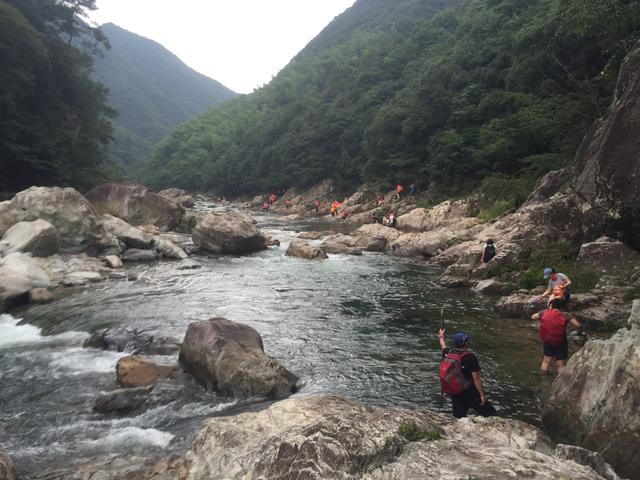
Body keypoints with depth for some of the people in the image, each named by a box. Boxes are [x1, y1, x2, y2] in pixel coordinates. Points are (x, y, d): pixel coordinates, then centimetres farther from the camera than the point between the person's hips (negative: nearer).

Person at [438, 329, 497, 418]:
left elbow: (443, 347, 22)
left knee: (459, 418, 15)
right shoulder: (470, 357, -19)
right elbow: (476, 378, -20)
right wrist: (482, 395, -12)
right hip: (470, 393, -6)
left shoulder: (447, 354, -3)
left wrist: (441, 336, 42)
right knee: (491, 414, 6)